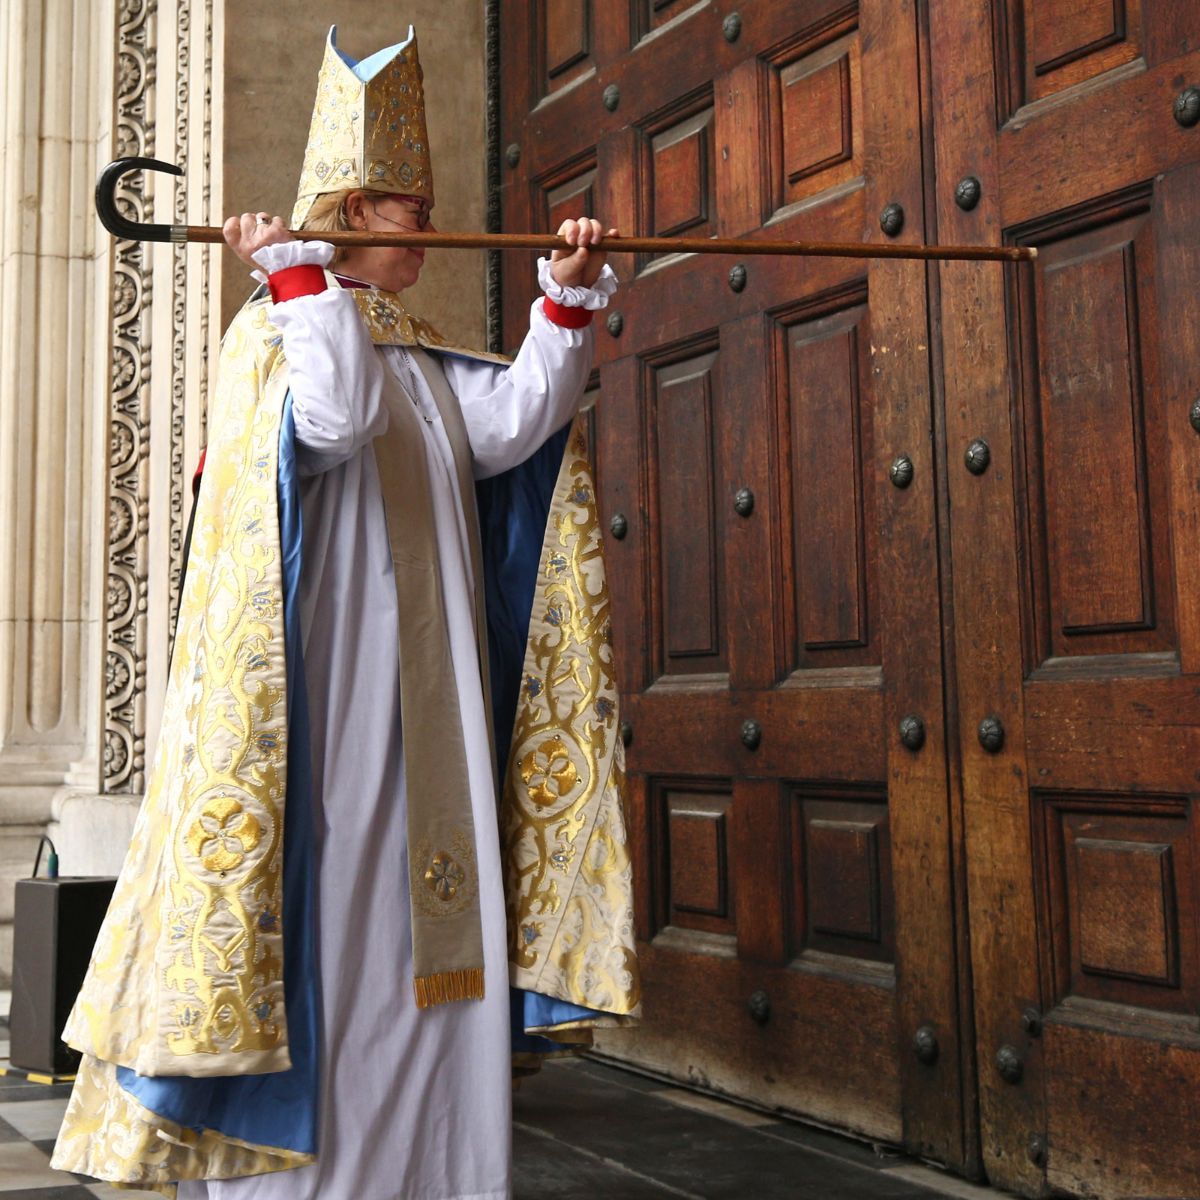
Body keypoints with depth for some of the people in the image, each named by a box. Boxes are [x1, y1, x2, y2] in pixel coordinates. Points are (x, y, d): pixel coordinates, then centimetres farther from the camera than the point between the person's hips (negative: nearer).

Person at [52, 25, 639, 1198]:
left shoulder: (423, 358, 20)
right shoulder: (275, 329, -1)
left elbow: (510, 422, 3)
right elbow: (339, 415, -22)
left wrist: (566, 300, -2)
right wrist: (298, 270, -16)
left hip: (428, 702, 7)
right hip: (327, 695, -7)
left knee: (430, 955, 7)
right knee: (318, 944, -5)